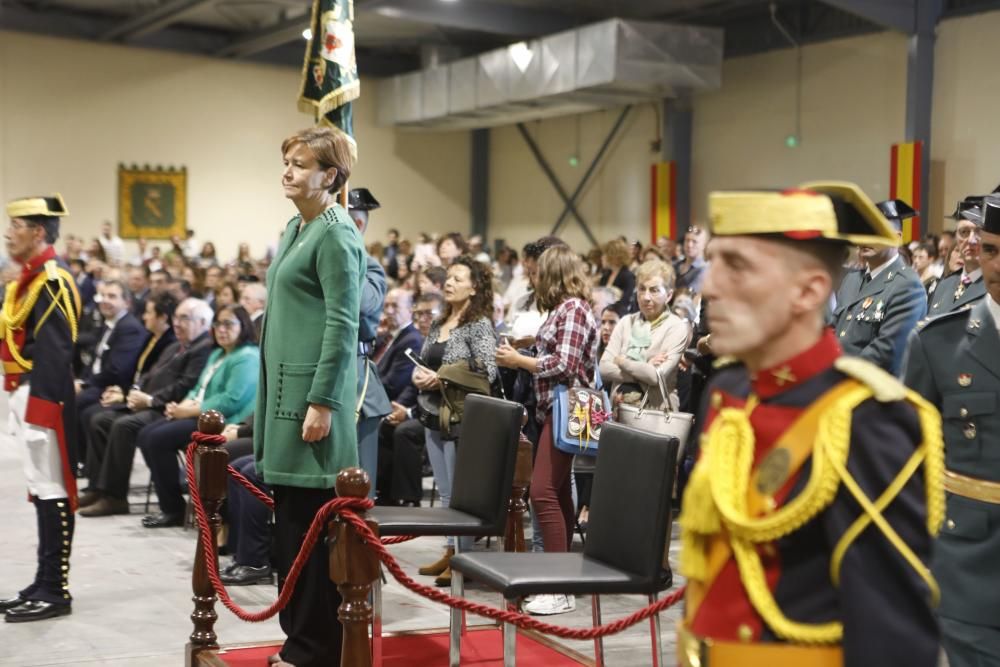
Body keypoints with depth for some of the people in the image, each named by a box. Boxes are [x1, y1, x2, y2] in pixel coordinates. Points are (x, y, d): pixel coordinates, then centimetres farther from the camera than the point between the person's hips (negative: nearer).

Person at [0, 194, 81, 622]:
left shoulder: (51, 282, -15)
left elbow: (54, 356, -22)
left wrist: (39, 410, -24)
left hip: (43, 399, -10)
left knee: (51, 491, -4)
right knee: (42, 489, 13)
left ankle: (55, 592, 2)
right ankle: (45, 584, 21)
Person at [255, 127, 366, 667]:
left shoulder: (335, 235, -12)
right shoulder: (296, 228, 15)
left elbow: (342, 324, -17)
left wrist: (322, 401, -20)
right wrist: (273, 395, 20)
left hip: (312, 388, -9)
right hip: (284, 383, 9)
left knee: (311, 518, -3)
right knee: (289, 515, 13)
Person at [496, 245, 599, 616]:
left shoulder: (574, 309, -11)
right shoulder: (564, 309, 17)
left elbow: (564, 365, -18)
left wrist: (518, 360, -9)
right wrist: (519, 358, 9)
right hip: (553, 408, 10)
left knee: (544, 491, -15)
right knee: (556, 491, 11)